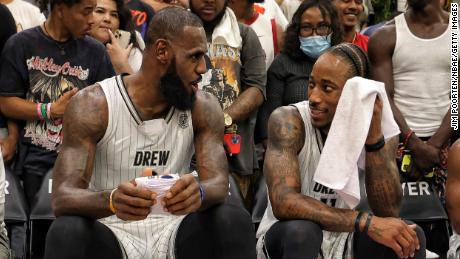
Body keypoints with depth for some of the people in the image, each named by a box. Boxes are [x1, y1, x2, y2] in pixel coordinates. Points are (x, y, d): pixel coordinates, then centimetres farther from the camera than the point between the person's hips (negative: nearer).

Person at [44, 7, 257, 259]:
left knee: (235, 221, -25)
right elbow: (63, 197, -21)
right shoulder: (92, 106, -12)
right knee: (66, 231, -34)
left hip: (173, 232, 3)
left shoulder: (203, 107, -1)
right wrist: (111, 201, -45)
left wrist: (198, 193, -41)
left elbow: (218, 182, -14)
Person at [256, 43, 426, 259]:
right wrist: (366, 222, -36)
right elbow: (284, 203, -32)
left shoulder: (375, 127, -7)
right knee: (301, 230, -35)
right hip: (285, 238, -3)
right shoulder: (288, 121, -18)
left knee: (410, 237, -20)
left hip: (343, 239, 4)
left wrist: (374, 138, -28)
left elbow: (389, 213, -18)